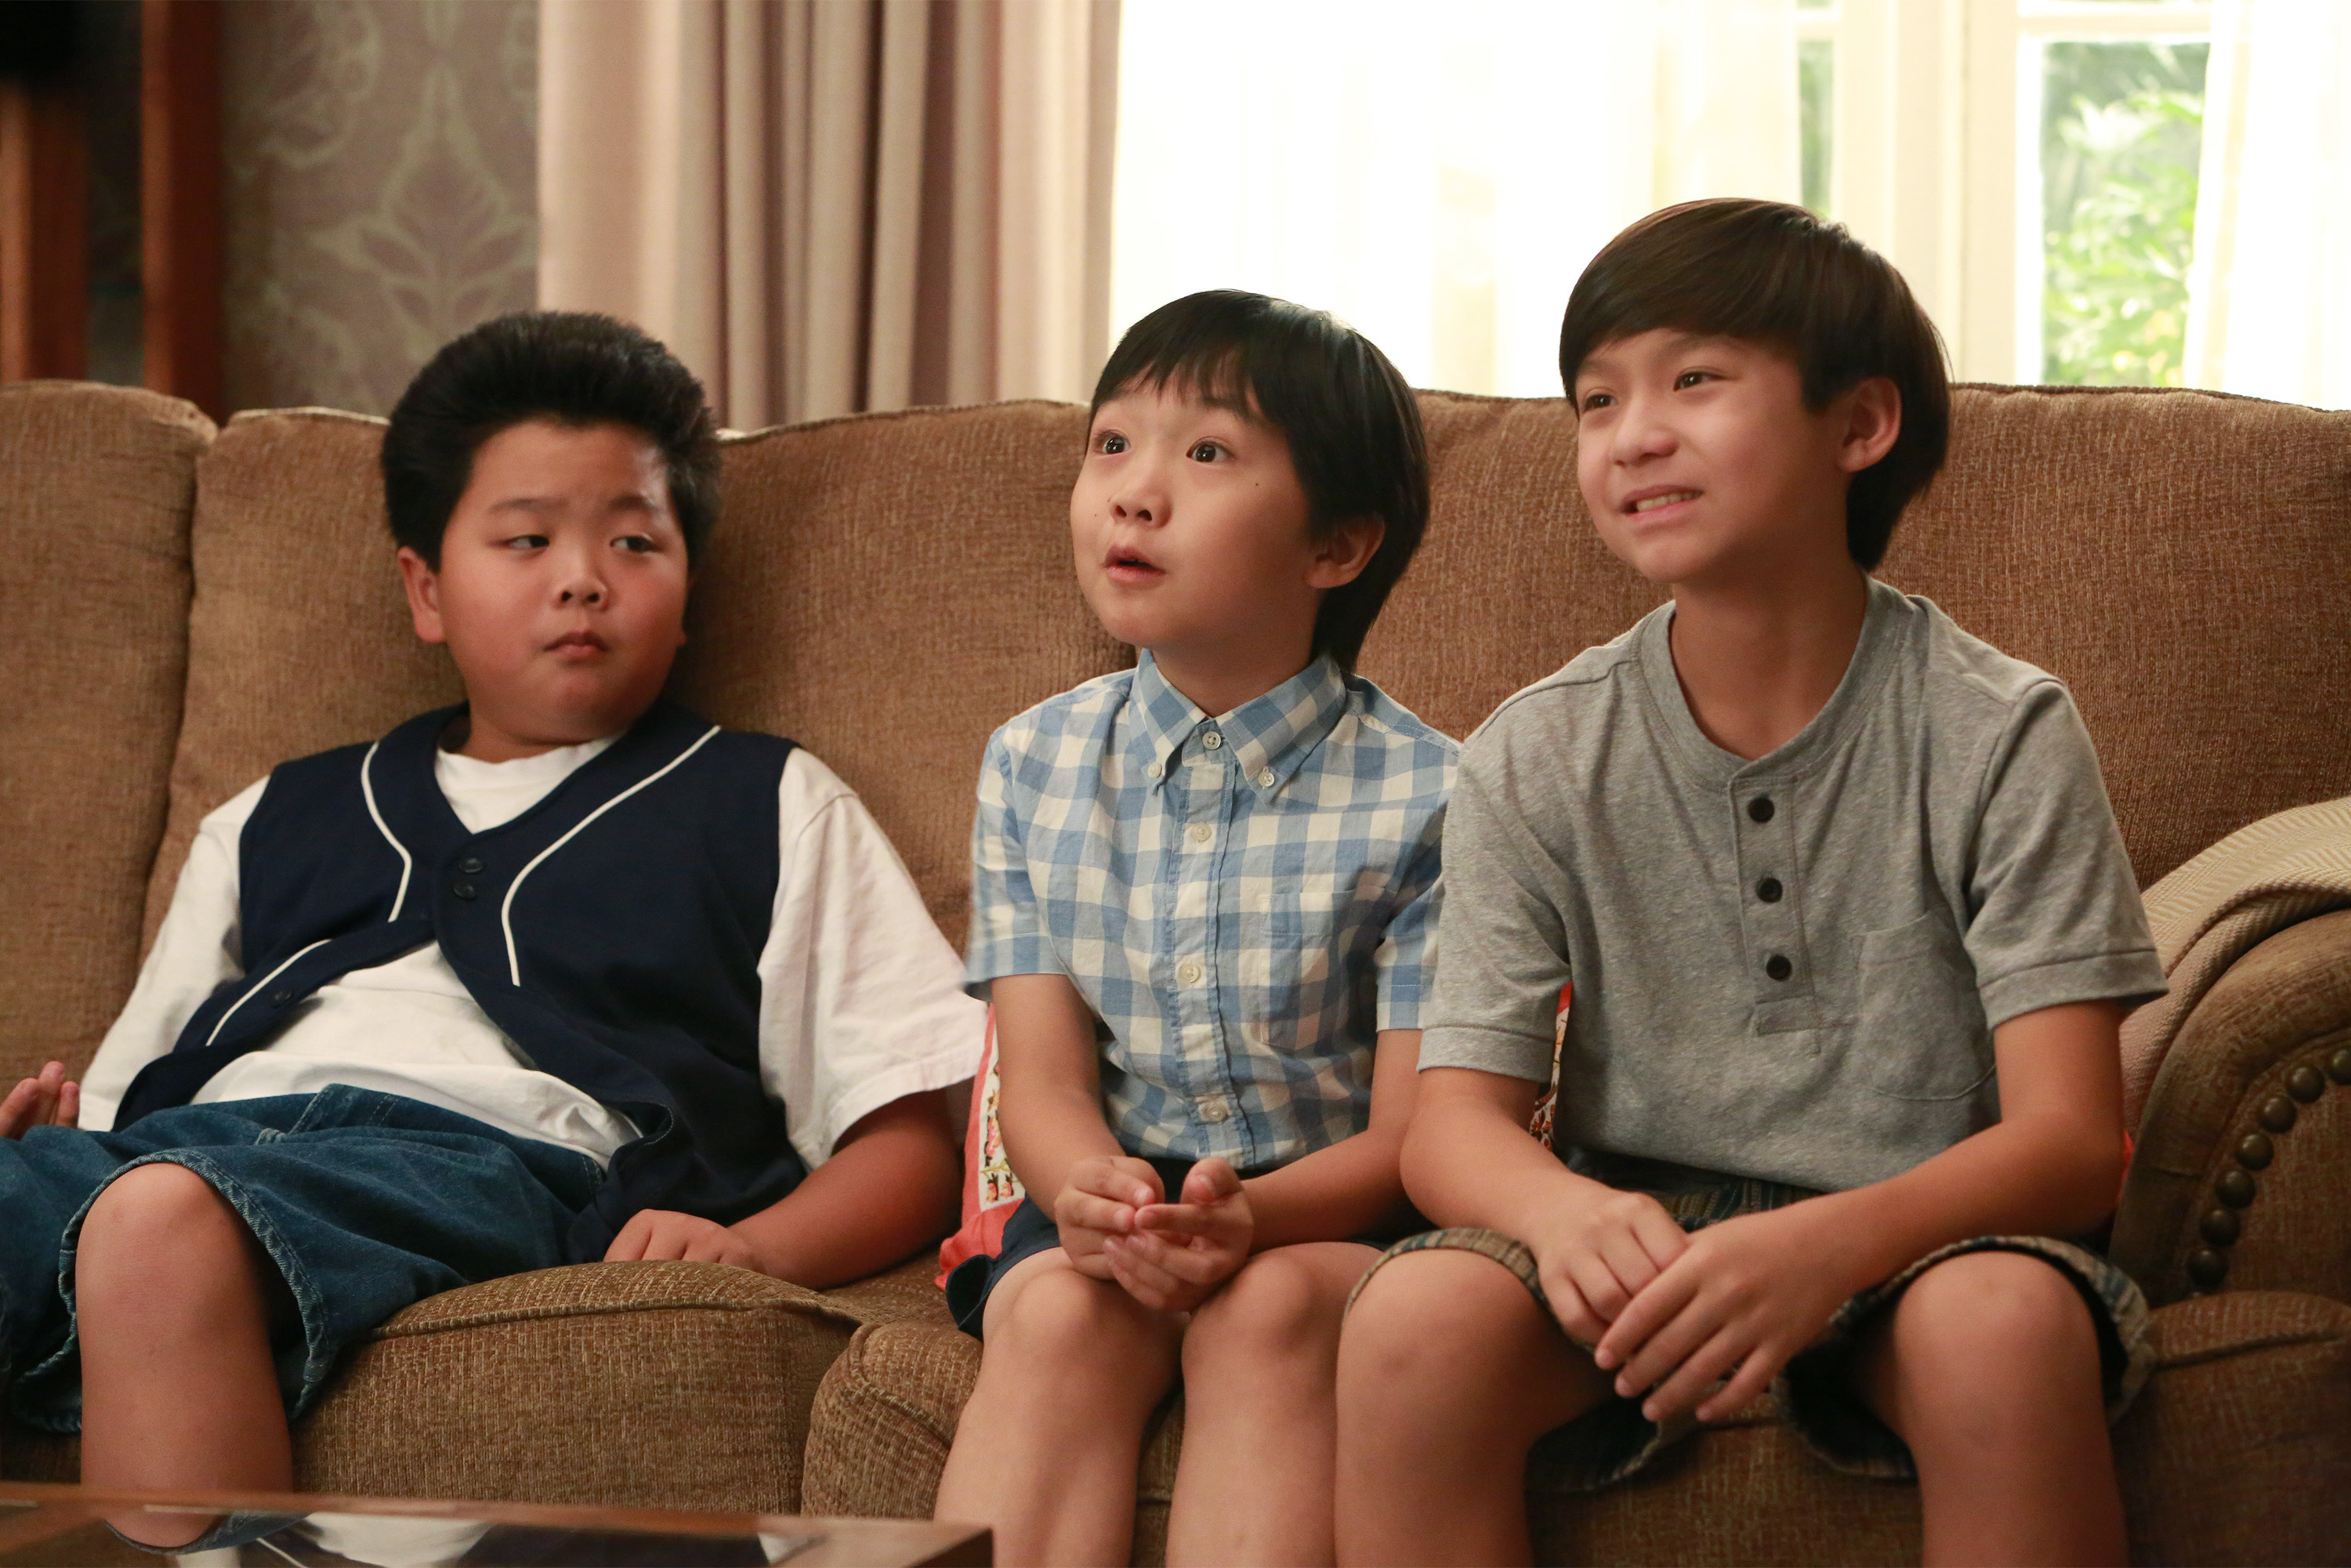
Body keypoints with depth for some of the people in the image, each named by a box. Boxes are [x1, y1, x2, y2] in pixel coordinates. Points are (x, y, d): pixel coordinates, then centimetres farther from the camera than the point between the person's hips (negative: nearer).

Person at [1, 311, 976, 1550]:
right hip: (198, 1130, 4)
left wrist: (742, 1252, -6)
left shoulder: (769, 809, 26)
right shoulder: (276, 823, 36)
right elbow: (132, 1090, 30)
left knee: (161, 1219, -39)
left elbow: (909, 1136, 15)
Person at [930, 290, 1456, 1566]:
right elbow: (1042, 1078, 0)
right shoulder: (1034, 766, 6)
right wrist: (1089, 1188, -26)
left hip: (1329, 1217, -2)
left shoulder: (1422, 796, -6)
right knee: (1059, 1310, -30)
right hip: (1109, 1190, 2)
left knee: (1269, 1305, -33)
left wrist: (1251, 1211, -31)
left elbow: (1411, 1136, -9)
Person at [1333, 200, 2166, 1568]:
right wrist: (1563, 1210, -30)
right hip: (1642, 1237, 2)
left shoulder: (2000, 735, -6)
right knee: (1415, 1317, -30)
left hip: (1912, 1241, -2)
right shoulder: (1537, 760, 1)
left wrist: (1829, 1243, -35)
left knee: (2010, 1321, -36)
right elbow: (1456, 1121, -3)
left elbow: (2072, 1135, -14)